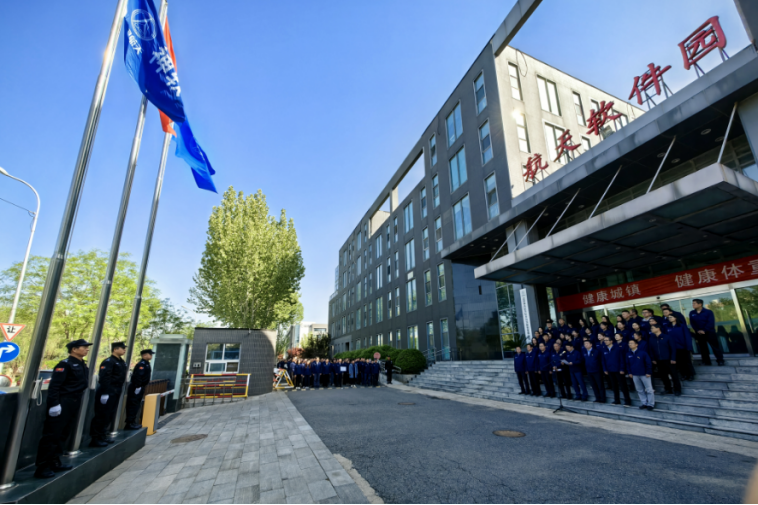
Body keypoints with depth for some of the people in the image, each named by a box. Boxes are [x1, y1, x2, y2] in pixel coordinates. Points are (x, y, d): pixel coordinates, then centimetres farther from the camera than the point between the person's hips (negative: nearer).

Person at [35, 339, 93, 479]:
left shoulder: (82, 365, 14)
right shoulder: (65, 364, -14)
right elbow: (54, 386, -19)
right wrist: (54, 404, -23)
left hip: (74, 404, 9)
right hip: (62, 403, -9)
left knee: (62, 435, 15)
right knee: (51, 435, -2)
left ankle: (54, 462, 25)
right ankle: (42, 467, 6)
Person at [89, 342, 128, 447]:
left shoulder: (121, 362, 13)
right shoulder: (108, 362, -16)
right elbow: (104, 378, -22)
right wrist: (105, 393, -23)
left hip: (115, 394, 9)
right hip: (107, 393, -9)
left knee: (109, 416, 15)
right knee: (101, 416, -1)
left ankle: (102, 436, 27)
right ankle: (95, 439, 8)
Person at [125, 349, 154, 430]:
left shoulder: (146, 364, 15)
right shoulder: (141, 364, -17)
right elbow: (137, 377, -25)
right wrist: (138, 387, -24)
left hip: (140, 388, 10)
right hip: (136, 389, -10)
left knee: (136, 406, 15)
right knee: (133, 406, -5)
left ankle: (132, 423, 23)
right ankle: (129, 424, 1)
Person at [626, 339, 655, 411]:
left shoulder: (642, 352, -12)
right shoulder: (628, 354, 2)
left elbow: (648, 363, -9)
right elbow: (628, 364, 12)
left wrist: (648, 372, -11)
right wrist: (630, 372, 8)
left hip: (644, 374, -5)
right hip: (635, 375, 5)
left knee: (649, 389, 2)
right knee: (640, 390, 11)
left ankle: (651, 404, 13)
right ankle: (644, 403, 21)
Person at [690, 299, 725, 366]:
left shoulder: (708, 312, -7)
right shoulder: (692, 313, 2)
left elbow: (711, 323, -13)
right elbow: (692, 323, 1)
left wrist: (704, 330, -19)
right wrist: (697, 330, -12)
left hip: (709, 332, -3)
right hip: (699, 333, 3)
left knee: (715, 346, 1)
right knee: (703, 348, 8)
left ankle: (720, 361, 11)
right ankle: (707, 362, 16)